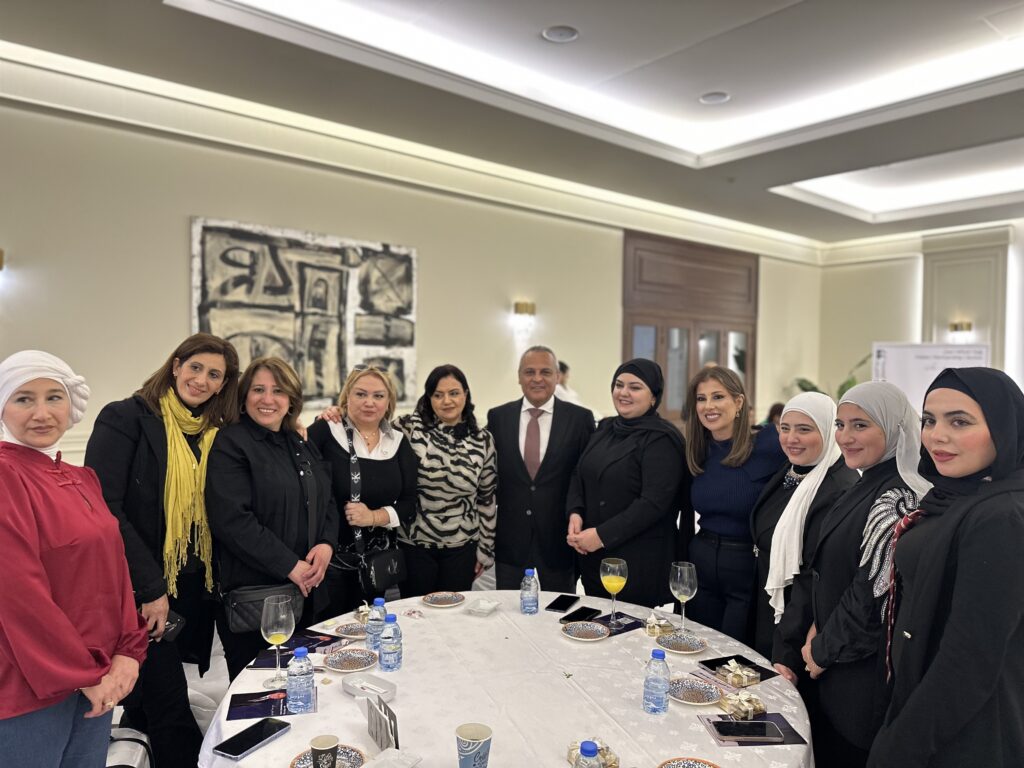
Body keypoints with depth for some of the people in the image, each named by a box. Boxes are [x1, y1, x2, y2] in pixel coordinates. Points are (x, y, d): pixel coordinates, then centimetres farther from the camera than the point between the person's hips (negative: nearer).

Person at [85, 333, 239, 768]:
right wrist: (151, 588, -19)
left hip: (193, 587, 5)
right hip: (140, 590, -5)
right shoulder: (126, 418, -10)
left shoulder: (215, 434, 7)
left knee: (148, 703, 18)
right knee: (172, 712, 0)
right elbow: (103, 507, -18)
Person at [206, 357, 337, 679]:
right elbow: (230, 519, -19)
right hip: (252, 594, -6)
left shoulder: (303, 446, 13)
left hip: (309, 592, 7)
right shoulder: (230, 444, -9)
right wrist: (290, 566, -17)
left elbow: (327, 504, 17)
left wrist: (326, 544, -4)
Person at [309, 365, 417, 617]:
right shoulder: (326, 431, -9)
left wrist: (374, 517, -14)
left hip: (377, 559, 4)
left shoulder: (399, 442, 2)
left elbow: (409, 504, 0)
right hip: (329, 556, -4)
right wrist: (319, 426, -22)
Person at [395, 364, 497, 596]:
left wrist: (485, 548, 5)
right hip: (414, 544, -1)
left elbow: (487, 498, 4)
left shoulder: (482, 440, -1)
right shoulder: (410, 428, -6)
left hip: (462, 547, 2)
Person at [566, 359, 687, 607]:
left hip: (639, 563, -6)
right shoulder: (605, 428, 9)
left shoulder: (661, 440, -12)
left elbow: (654, 502, -19)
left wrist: (602, 535, -19)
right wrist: (575, 513, -6)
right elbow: (580, 476, 13)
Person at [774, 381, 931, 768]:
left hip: (865, 676, -8)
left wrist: (823, 650, -9)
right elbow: (820, 575, 9)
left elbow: (876, 595, -24)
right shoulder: (861, 491, 7)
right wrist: (789, 653, 6)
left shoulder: (897, 500, -21)